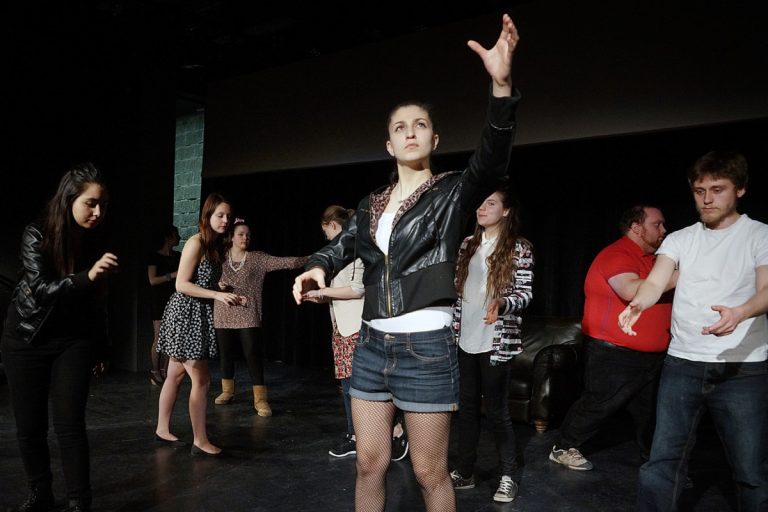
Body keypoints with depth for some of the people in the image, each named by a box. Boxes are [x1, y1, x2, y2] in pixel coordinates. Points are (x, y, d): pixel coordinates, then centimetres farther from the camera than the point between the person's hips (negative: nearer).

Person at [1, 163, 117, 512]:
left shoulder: (96, 241, -4)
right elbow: (40, 290, -23)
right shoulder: (37, 235, -13)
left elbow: (96, 303, 3)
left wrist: (100, 350, 8)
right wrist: (87, 276, -39)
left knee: (69, 425, -5)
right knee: (29, 428, 7)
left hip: (73, 341, 1)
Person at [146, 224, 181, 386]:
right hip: (159, 301, -5)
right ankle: (155, 371, 6)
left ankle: (164, 370, 10)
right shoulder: (155, 256, -3)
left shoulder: (178, 256, 12)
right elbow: (153, 280, -10)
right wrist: (173, 275, -16)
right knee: (159, 337, -5)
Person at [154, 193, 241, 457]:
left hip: (196, 316, 9)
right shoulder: (196, 242, -14)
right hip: (185, 315, -9)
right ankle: (200, 441, 5)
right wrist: (217, 295, -21)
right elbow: (181, 284, -18)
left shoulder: (216, 245, 11)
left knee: (176, 375, 17)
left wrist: (228, 296, 1)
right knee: (201, 379, -5)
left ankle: (162, 430, 30)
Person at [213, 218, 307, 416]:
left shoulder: (258, 258, 0)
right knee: (225, 355, 12)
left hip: (248, 317, -2)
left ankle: (260, 399, -1)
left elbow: (283, 262, -11)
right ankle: (227, 391, 31)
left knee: (254, 357, -6)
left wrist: (310, 258, -23)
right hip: (223, 316, 2)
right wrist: (218, 285, -9)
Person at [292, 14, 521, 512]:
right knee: (370, 464, 15)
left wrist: (501, 85, -37)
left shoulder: (453, 193, -3)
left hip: (426, 348, -4)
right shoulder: (371, 204, 11)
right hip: (372, 346, 5)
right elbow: (341, 247, 12)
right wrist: (318, 268, -12)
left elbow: (492, 161, -21)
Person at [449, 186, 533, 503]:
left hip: (496, 341, -5)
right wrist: (454, 327, 11)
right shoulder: (468, 244, 10)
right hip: (466, 339, 5)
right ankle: (465, 471, 26)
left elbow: (526, 293, -10)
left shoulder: (519, 247, -5)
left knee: (496, 409, 3)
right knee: (467, 405, 13)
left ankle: (507, 476, 20)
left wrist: (501, 304, -29)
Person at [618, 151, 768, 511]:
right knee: (663, 458, 5)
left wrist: (739, 313, -35)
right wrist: (637, 304, -28)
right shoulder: (679, 239, 10)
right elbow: (655, 282, -5)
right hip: (682, 364, 2)